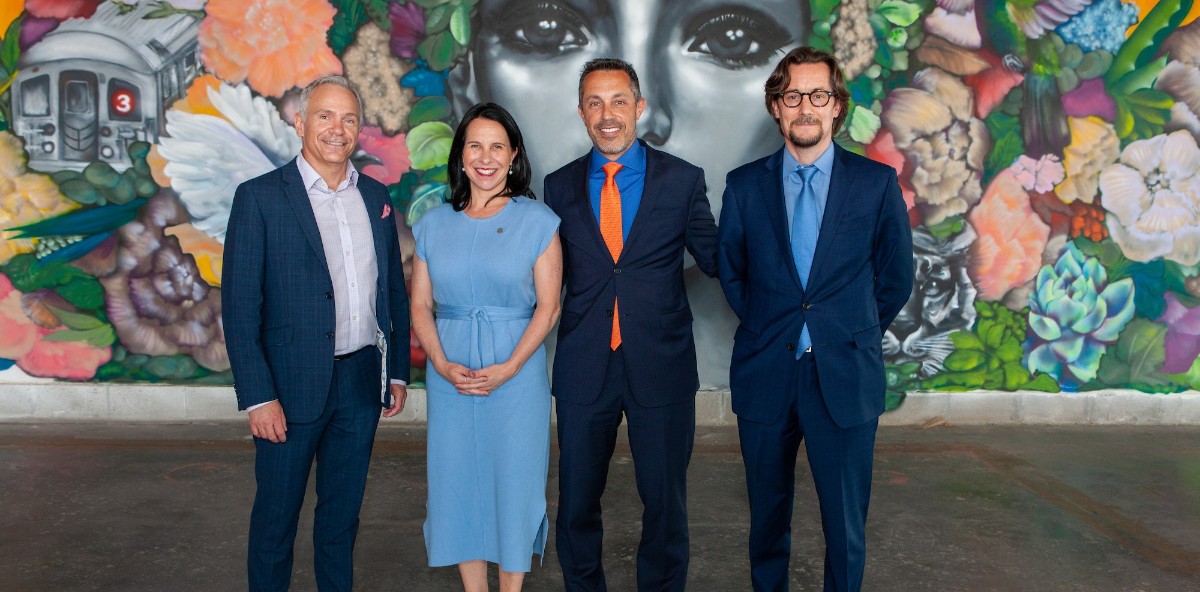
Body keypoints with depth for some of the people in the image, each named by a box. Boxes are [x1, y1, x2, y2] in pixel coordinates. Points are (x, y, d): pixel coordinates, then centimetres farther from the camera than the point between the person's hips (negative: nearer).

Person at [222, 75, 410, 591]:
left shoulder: (376, 197, 8)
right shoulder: (260, 197, -6)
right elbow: (240, 304, -10)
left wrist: (398, 372, 10)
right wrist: (258, 397, -14)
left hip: (362, 379, 4)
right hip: (293, 382, -4)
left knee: (343, 509, 16)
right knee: (276, 514, 9)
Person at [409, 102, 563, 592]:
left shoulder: (537, 220, -2)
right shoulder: (434, 224, 7)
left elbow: (548, 306, -5)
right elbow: (420, 305, 6)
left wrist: (507, 368, -14)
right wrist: (443, 365, -10)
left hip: (517, 373, -3)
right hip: (450, 376, 3)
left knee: (514, 480, 4)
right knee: (458, 481, 8)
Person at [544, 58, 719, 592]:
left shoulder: (683, 180, 0)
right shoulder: (560, 186, 5)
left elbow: (714, 259, 4)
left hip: (661, 366, -1)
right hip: (583, 367, 1)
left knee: (665, 502, 12)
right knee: (576, 502, 13)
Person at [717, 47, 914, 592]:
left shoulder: (877, 183, -2)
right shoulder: (744, 185, 2)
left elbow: (896, 276, 7)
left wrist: (852, 335, 10)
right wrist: (768, 330, 11)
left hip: (845, 378, -1)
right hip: (764, 376, 1)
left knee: (846, 522, 7)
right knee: (767, 515, 14)